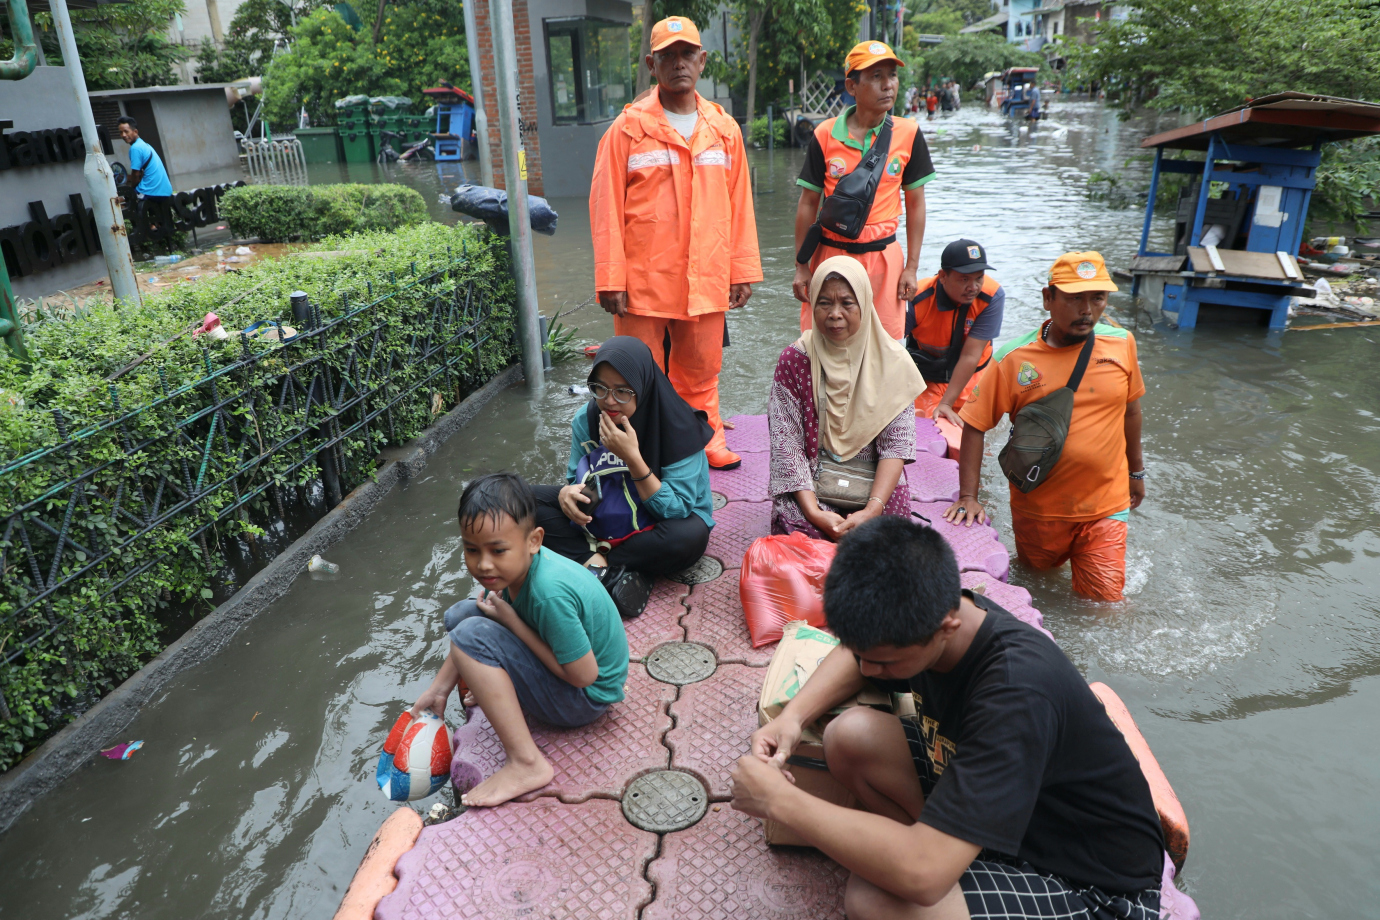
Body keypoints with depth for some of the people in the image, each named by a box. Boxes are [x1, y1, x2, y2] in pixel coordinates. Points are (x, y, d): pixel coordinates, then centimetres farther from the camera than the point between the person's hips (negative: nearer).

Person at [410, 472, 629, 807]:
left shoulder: (550, 592, -36)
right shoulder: (513, 564, -11)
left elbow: (583, 675, -28)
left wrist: (511, 620, -24)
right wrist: (439, 689, 6)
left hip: (585, 696, -8)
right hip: (563, 655, 8)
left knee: (472, 633, -26)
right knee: (459, 615, 9)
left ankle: (527, 763, -21)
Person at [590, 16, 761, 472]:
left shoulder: (724, 129, 8)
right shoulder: (628, 128, -2)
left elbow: (739, 203, 10)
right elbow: (606, 206, -5)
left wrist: (743, 269, 7)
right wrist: (611, 279, -10)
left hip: (706, 280, 3)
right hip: (644, 281, -3)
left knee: (701, 372, 13)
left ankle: (704, 439, 32)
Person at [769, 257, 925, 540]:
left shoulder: (892, 362, -2)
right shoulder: (793, 360, -4)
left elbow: (897, 445, -6)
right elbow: (785, 443, -8)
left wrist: (872, 510, -21)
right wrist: (814, 512, -21)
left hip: (874, 482, 1)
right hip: (811, 482, 0)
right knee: (795, 526, -29)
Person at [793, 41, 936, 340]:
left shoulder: (908, 133, 1)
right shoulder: (825, 135, -2)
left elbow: (915, 204, 6)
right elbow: (808, 203, 3)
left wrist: (911, 267, 2)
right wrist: (801, 266, 1)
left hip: (884, 257, 1)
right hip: (830, 255, -1)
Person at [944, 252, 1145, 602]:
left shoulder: (1121, 343, -4)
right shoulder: (1014, 359, -14)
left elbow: (1130, 408, 10)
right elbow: (974, 426, -11)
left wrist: (1136, 471, 19)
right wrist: (968, 496, -16)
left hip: (1105, 504, 1)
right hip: (1038, 509, -1)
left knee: (1104, 600, -2)